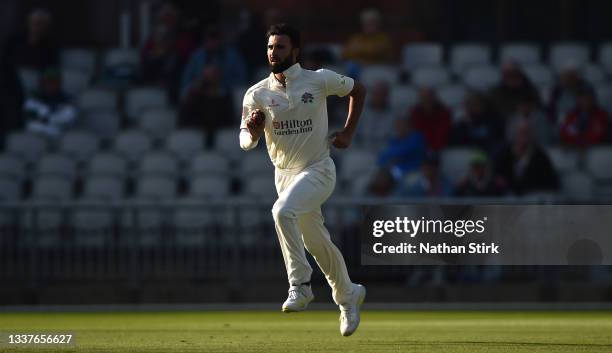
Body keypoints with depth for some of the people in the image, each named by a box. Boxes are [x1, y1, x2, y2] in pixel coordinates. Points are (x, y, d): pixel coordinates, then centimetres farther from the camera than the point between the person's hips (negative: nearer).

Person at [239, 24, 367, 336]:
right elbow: (245, 142, -2)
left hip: (318, 170, -5)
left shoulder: (319, 80, -8)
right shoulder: (257, 94, -3)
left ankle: (300, 285, -24)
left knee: (283, 211, -31)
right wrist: (253, 131, -25)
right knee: (316, 242, 14)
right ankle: (348, 294, 37)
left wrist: (349, 132, 3)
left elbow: (357, 90, 8)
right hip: (284, 173, 5)